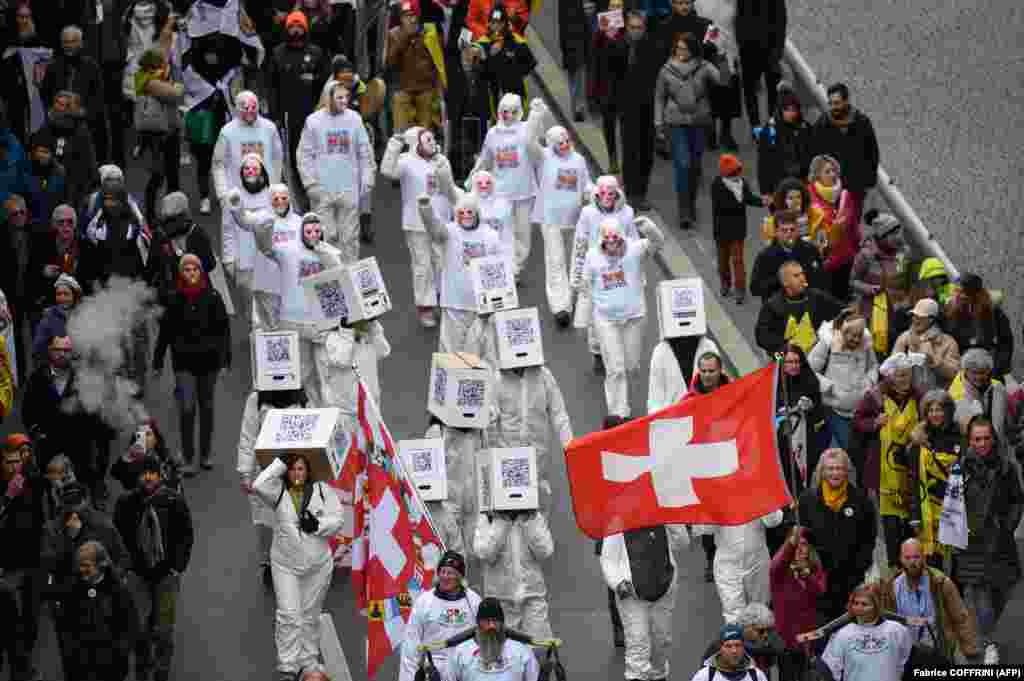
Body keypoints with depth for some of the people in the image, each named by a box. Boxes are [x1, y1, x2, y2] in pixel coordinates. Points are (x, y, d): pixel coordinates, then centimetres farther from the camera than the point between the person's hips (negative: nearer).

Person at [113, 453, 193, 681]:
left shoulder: (174, 501, -5)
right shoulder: (126, 502, -2)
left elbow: (186, 536, 1)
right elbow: (118, 536, 8)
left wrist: (177, 566, -5)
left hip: (166, 574, -1)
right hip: (138, 574, 1)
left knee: (163, 629, 1)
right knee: (139, 626, -1)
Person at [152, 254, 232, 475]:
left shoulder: (212, 297, -1)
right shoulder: (175, 300, 0)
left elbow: (223, 329, 1)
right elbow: (164, 332, 5)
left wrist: (225, 356, -6)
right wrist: (158, 361, 7)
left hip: (208, 359, 1)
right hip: (184, 361, -1)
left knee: (206, 406, 12)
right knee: (187, 408, -9)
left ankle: (206, 454, 26)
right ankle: (188, 459, -3)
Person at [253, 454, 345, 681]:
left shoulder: (322, 490, -1)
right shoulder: (279, 492, -2)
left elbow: (337, 519, -2)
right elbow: (258, 485, -21)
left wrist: (318, 525, -21)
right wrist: (280, 462, -15)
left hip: (317, 564, 1)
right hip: (285, 564, -1)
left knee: (310, 615, 14)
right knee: (288, 615, -6)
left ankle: (309, 662, 27)